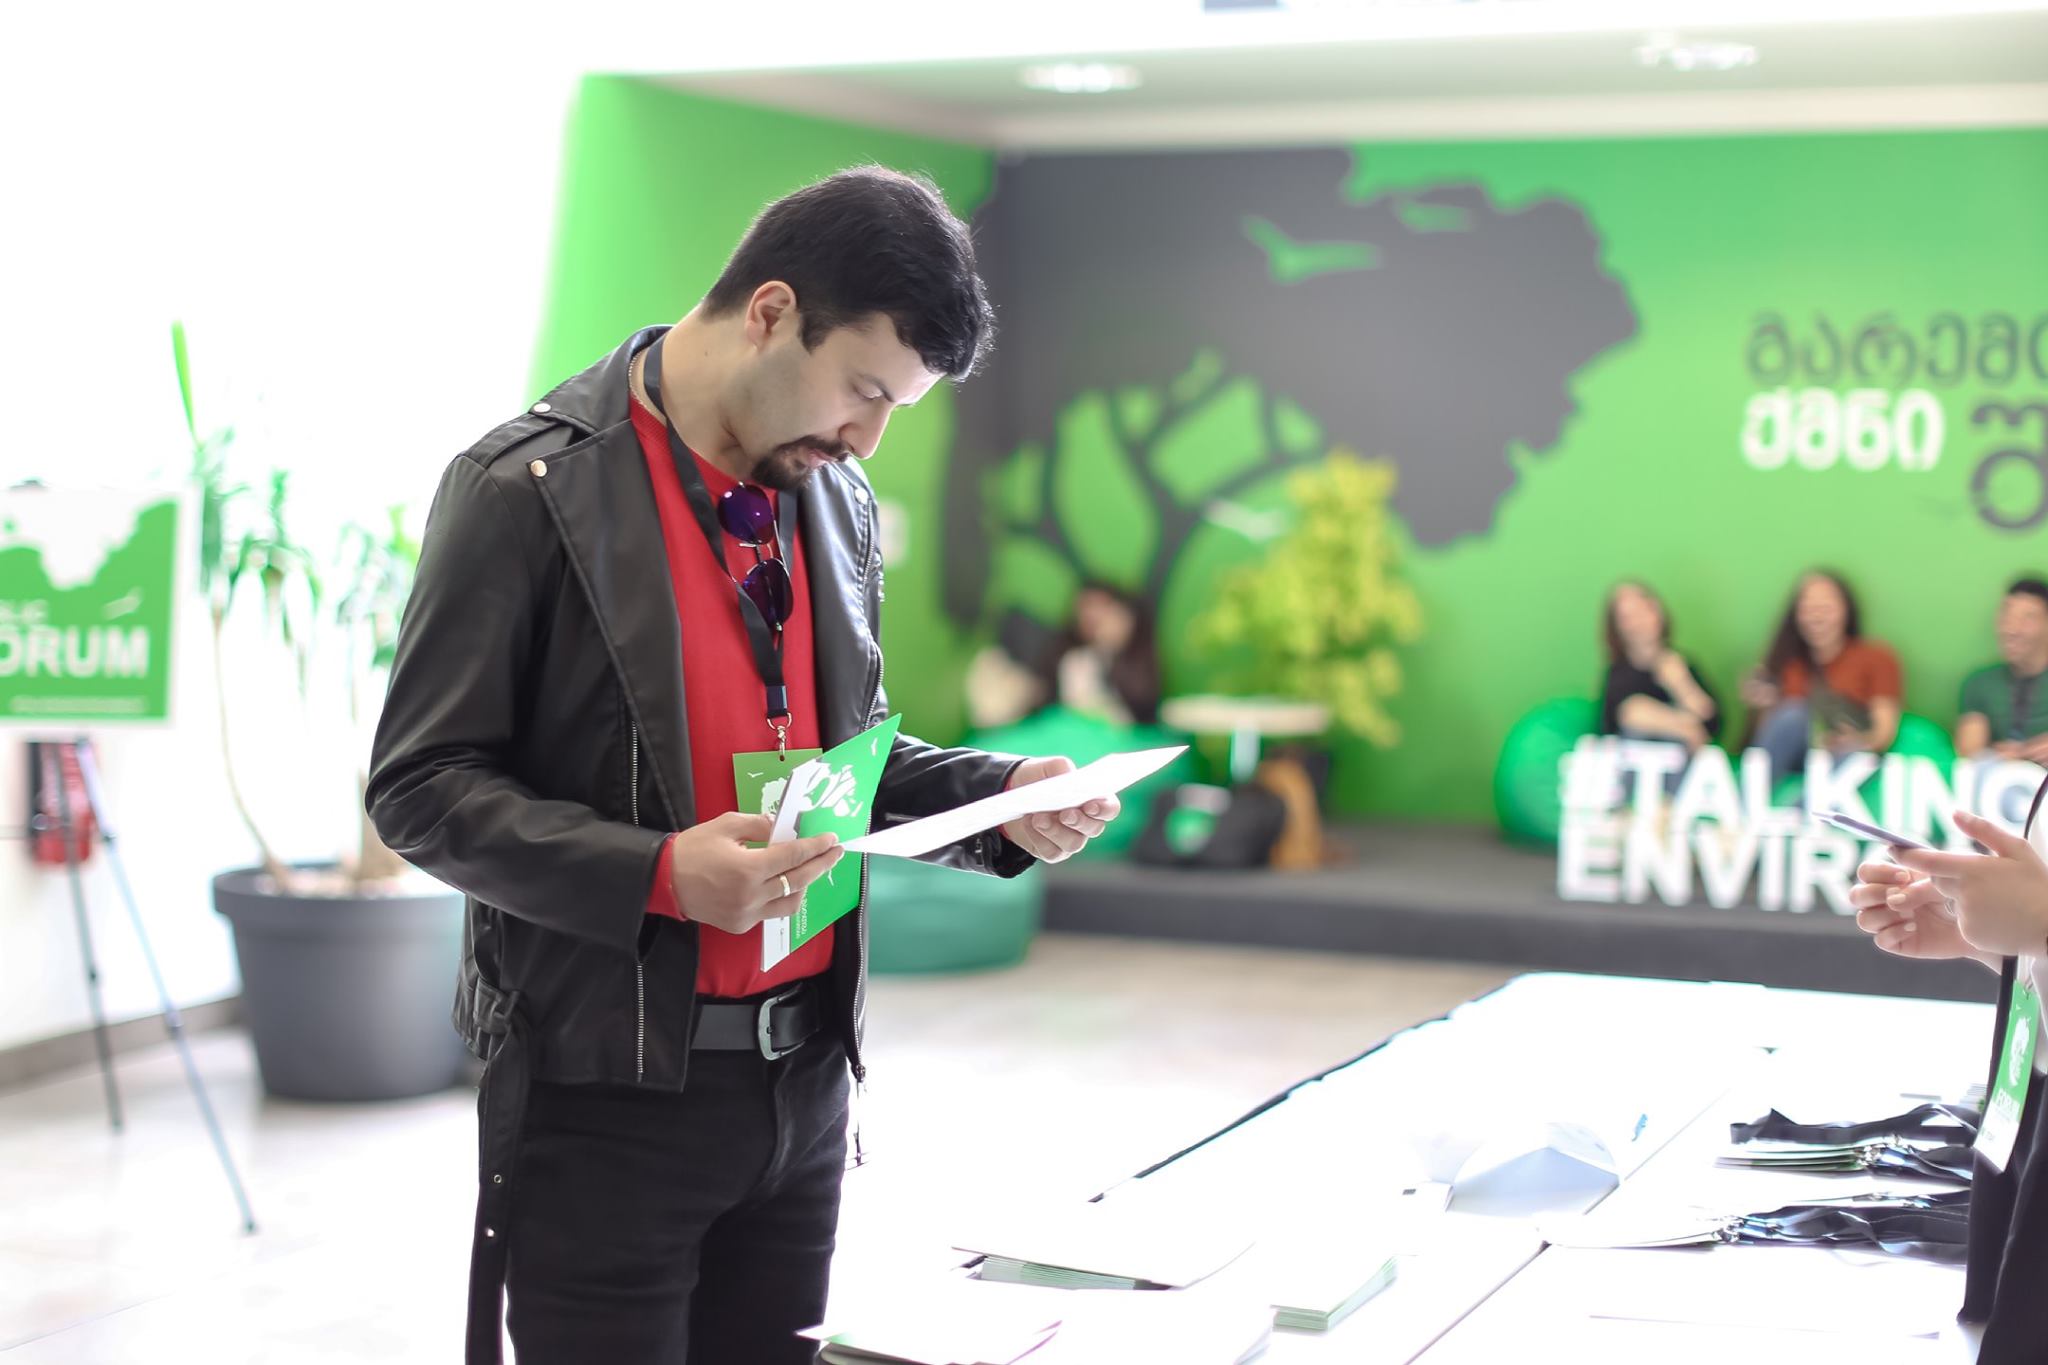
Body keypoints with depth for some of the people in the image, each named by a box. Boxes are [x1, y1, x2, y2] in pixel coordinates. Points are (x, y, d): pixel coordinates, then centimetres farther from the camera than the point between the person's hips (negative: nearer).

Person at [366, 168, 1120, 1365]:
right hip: (609, 1088, -6)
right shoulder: (531, 489, -12)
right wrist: (656, 873, -26)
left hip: (804, 1073, 6)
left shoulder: (837, 499, 9)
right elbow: (422, 788, -13)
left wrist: (999, 797, 2)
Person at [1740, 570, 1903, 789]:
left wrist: (1864, 740, -24)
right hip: (1787, 765, 1)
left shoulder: (1876, 657, 11)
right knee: (1794, 714, -30)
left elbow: (1886, 729, -1)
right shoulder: (1786, 661, 15)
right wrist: (1767, 706, -10)